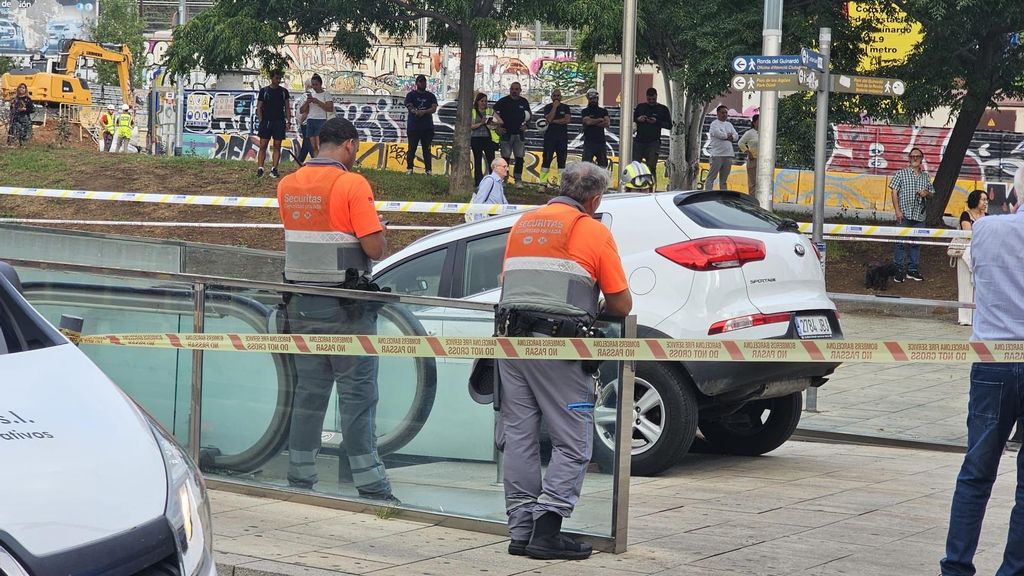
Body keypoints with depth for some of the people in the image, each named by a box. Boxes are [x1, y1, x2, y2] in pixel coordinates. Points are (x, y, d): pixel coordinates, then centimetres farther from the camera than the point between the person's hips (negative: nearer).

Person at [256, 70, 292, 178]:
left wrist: (288, 121, 1)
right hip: (266, 121, -2)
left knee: (277, 146, 1)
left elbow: (287, 108, 11)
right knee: (263, 146, -5)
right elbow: (259, 107, 5)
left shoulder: (284, 91, 9)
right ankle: (260, 168, -6)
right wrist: (260, 121, -5)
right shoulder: (264, 91, 4)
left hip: (279, 122, 2)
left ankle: (274, 169, 3)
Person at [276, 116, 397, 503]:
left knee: (308, 392, 13)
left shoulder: (288, 185, 6)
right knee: (357, 394, -1)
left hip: (301, 304, 6)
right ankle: (370, 485, 0)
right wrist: (380, 231, 4)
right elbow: (375, 248, -16)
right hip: (346, 308, -6)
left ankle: (299, 478, 15)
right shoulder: (353, 185, -13)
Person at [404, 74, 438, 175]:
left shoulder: (430, 96, 12)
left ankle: (428, 170, 1)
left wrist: (423, 112, -19)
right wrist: (416, 112, -26)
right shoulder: (411, 95, 7)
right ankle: (409, 168, 6)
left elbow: (434, 109, -2)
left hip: (427, 127, 2)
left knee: (427, 149, 2)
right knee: (412, 148, 0)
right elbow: (410, 108, -7)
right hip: (413, 126, -2)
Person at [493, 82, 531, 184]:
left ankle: (518, 179, 6)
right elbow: (494, 113, 1)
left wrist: (525, 125, 4)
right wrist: (498, 127, -5)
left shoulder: (524, 102, 8)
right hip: (506, 133, -3)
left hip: (519, 134, 3)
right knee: (505, 157, 0)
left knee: (520, 158, 0)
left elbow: (528, 116, 21)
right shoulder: (503, 101, -2)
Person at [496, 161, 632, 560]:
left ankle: (520, 531, 11)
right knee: (572, 443, -1)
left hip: (511, 338, 6)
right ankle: (546, 529, -10)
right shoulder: (593, 231, 0)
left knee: (519, 438, 9)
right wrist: (594, 308, 22)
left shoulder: (523, 224, 17)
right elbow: (622, 305, 2)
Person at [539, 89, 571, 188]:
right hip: (550, 137, -2)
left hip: (562, 138, 2)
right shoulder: (547, 107, 5)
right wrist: (555, 106, -10)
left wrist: (554, 121, -9)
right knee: (546, 160, -6)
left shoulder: (565, 107, 9)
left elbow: (567, 120, -7)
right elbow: (549, 119, -13)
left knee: (562, 161, 2)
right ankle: (543, 183, -6)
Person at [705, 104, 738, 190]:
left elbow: (736, 136, 12)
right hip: (717, 154, -7)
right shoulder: (714, 124, -2)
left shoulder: (729, 124, 20)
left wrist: (730, 137, -8)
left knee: (724, 180, 10)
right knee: (711, 177, -8)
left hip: (728, 155, 7)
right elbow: (718, 134, -18)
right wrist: (728, 135, -2)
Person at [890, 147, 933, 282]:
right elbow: (894, 192, -3)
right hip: (904, 215, -4)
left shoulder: (925, 176, 14)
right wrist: (897, 210, -12)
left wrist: (926, 193, -3)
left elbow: (932, 192, 23)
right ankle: (898, 270, 0)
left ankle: (913, 270, 16)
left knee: (916, 243, 8)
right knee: (901, 242, -5)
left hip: (919, 215, 4)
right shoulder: (901, 174, 1)